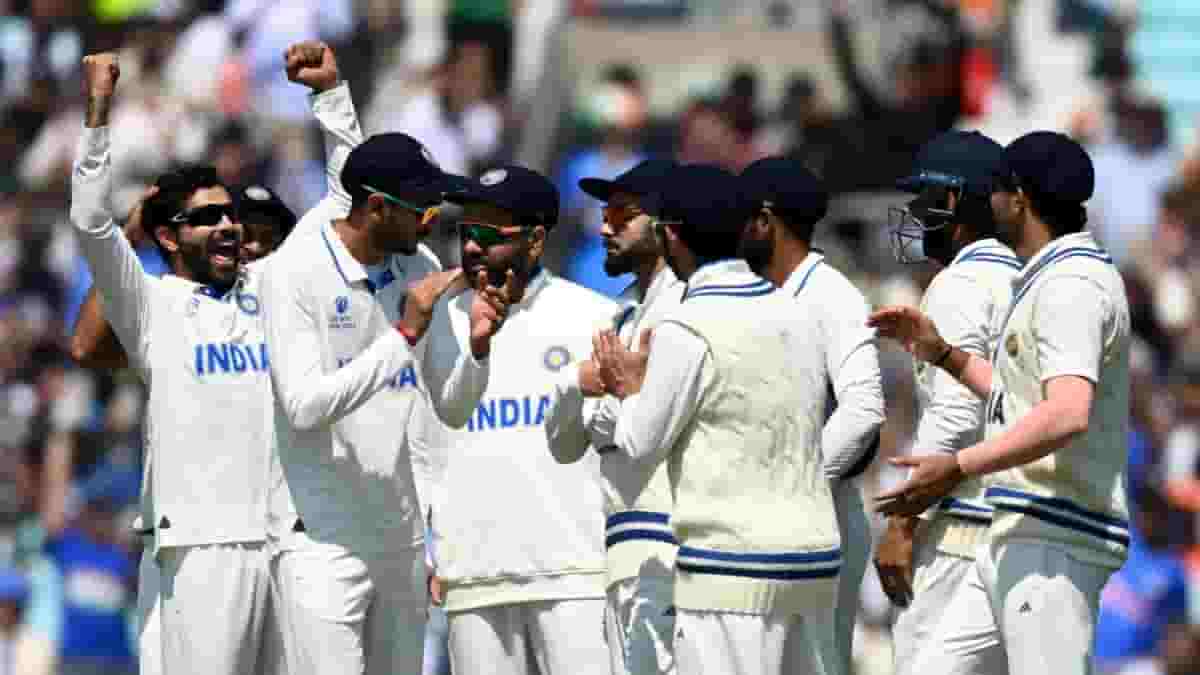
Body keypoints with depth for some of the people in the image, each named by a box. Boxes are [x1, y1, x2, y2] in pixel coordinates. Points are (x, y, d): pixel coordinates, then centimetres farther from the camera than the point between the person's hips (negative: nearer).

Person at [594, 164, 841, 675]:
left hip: (732, 562, -7)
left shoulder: (687, 331, -11)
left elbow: (639, 451, -5)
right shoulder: (797, 313, 10)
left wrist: (629, 389, 16)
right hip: (816, 556, 7)